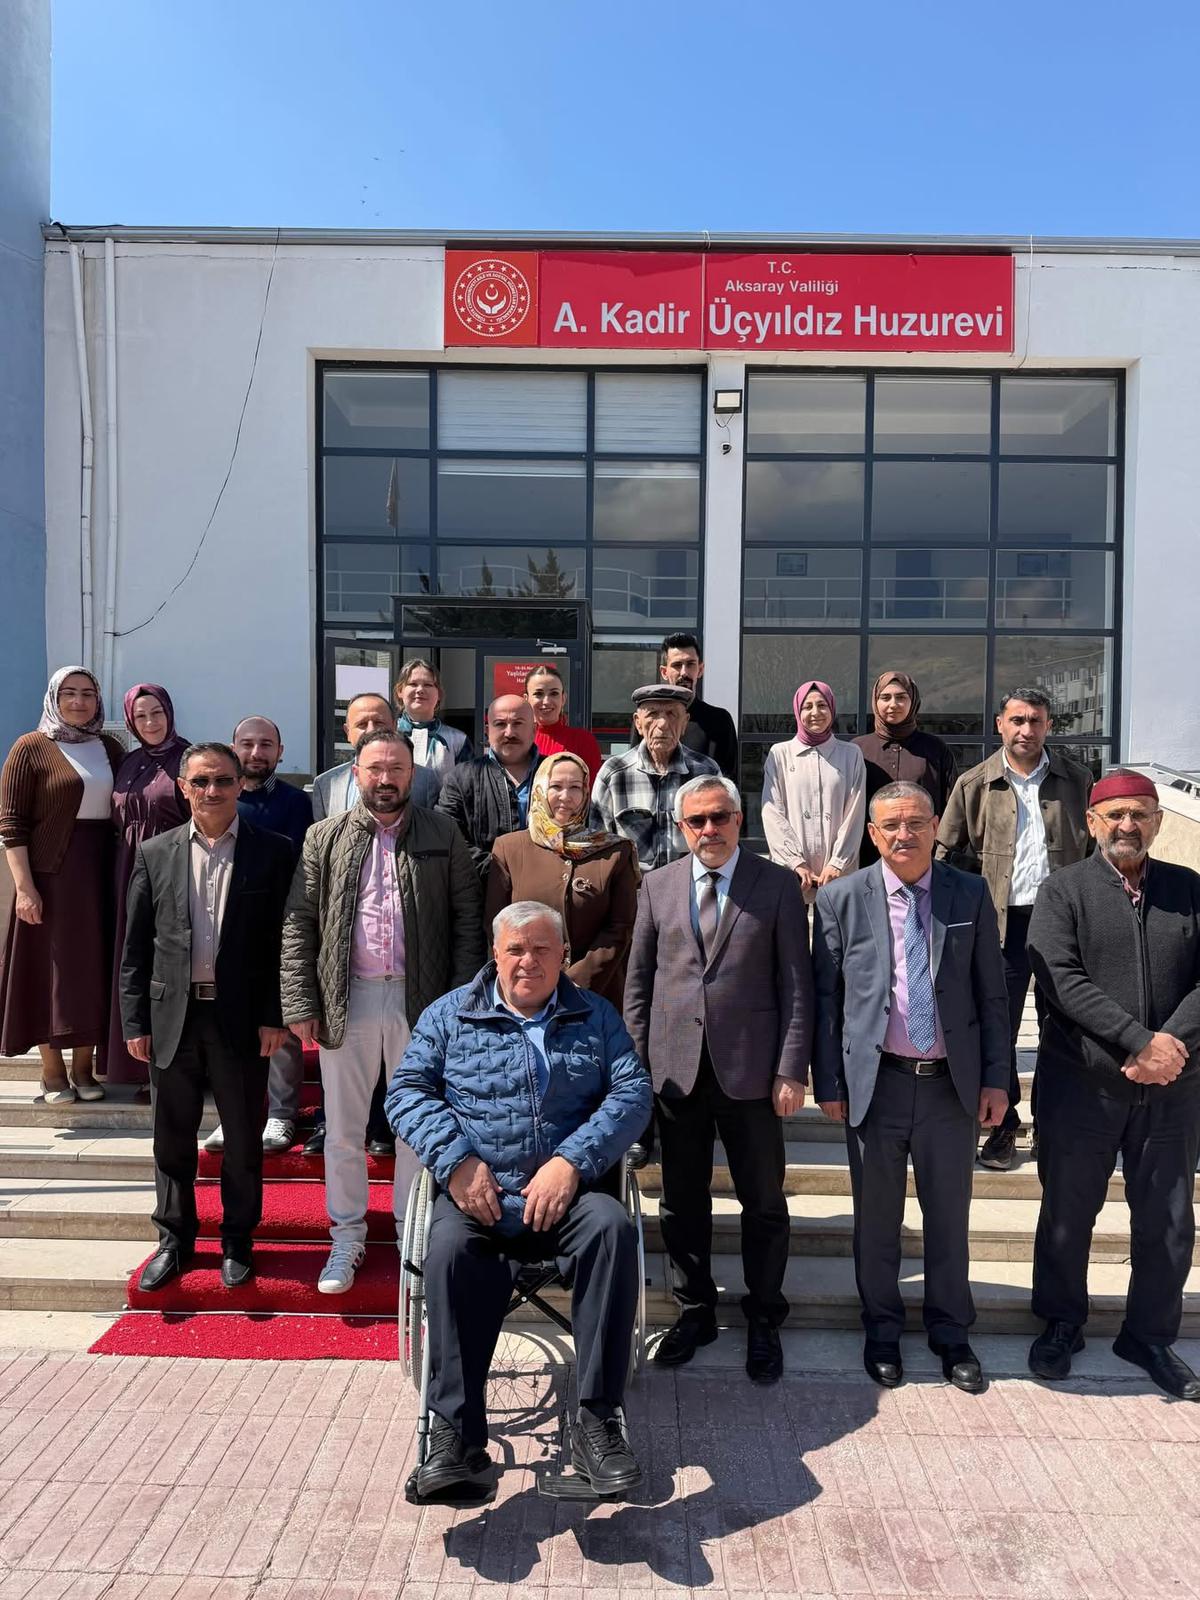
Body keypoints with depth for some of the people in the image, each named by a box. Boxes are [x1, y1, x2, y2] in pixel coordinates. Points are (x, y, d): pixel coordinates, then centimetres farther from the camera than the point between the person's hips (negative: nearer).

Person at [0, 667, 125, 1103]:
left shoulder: (110, 749, 10)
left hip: (103, 873, 4)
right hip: (51, 873, -4)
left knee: (95, 969, 8)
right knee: (52, 967, 3)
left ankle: (83, 1067, 20)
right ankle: (52, 1071, 16)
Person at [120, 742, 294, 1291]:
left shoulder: (272, 852, -3)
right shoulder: (154, 853, 4)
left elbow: (283, 942, -3)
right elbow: (135, 948, 5)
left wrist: (274, 1017, -8)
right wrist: (135, 1021, 1)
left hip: (242, 1017, -2)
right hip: (173, 1015, 2)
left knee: (243, 1139, 10)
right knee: (173, 1137, 14)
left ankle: (237, 1241, 29)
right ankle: (174, 1239, 33)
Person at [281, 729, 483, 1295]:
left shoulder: (443, 837, 2)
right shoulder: (325, 838, 4)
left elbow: (466, 923, 1)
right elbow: (298, 924, 2)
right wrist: (300, 1004, -5)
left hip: (420, 999, 0)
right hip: (347, 998, 1)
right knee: (342, 1127, 11)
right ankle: (347, 1237, 28)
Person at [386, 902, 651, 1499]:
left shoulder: (595, 1016, 13)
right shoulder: (450, 1014, 12)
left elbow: (633, 1091, 1)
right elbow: (407, 1091, 4)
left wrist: (572, 1161, -14)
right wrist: (457, 1160, -13)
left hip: (566, 1192, 1)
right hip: (476, 1195, 0)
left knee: (612, 1227, -31)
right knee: (450, 1249, -32)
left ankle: (596, 1420, -21)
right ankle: (454, 1434, -22)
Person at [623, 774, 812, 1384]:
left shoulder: (777, 884, -1)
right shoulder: (658, 886, 6)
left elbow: (796, 985, -2)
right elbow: (638, 982, 8)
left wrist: (792, 1070, -7)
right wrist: (636, 1063, 3)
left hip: (750, 1071, -2)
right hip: (675, 1070, 2)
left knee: (764, 1203, 10)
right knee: (682, 1202, 14)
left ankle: (764, 1321, 30)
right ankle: (696, 1311, 33)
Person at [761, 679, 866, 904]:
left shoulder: (851, 755, 10)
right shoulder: (779, 754, 7)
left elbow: (854, 814, 4)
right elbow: (773, 813, 1)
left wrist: (837, 864, -5)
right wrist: (796, 862, -7)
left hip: (838, 871, 1)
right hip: (790, 870, 0)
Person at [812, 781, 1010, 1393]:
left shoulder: (971, 895, 0)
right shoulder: (840, 898, -4)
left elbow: (991, 993, 4)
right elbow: (825, 996, -1)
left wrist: (996, 1078, 2)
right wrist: (828, 1082, -2)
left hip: (953, 1083, 1)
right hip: (874, 1083, -1)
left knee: (949, 1215, 14)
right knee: (877, 1216, 12)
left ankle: (951, 1334, 34)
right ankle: (882, 1331, 33)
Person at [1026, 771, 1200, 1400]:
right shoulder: (1063, 891, -3)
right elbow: (1062, 981, -14)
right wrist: (1140, 1041, -20)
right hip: (1080, 1083, -2)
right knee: (1067, 1212, 11)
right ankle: (1060, 1325, 31)